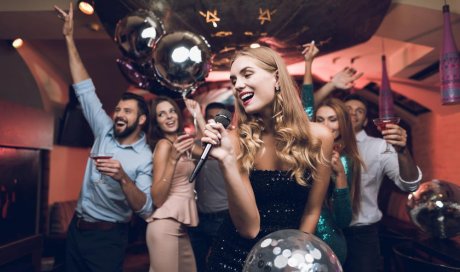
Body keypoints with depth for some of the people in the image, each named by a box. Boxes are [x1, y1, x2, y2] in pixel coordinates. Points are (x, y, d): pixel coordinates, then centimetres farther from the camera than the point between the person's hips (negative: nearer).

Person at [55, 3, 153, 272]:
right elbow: (85, 90, -1)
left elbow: (145, 210, -22)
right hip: (77, 227, 6)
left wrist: (123, 178, -38)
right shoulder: (105, 132, 0)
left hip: (108, 236, -5)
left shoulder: (145, 158, -15)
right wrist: (70, 39, -4)